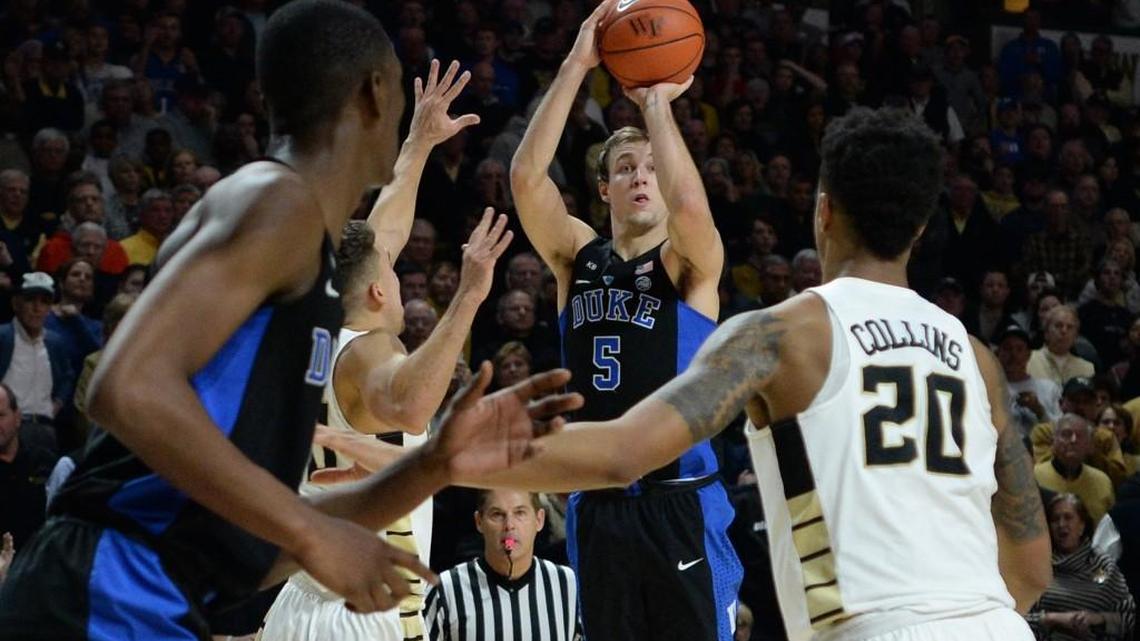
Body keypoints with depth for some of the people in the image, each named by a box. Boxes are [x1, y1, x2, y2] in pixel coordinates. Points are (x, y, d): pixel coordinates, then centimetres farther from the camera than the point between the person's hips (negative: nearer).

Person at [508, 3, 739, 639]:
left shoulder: (692, 265, 1)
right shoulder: (579, 257, 11)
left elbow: (688, 203, -23)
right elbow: (526, 177, -5)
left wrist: (657, 101, -13)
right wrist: (576, 66, -10)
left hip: (681, 503, -4)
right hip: (597, 507, 4)